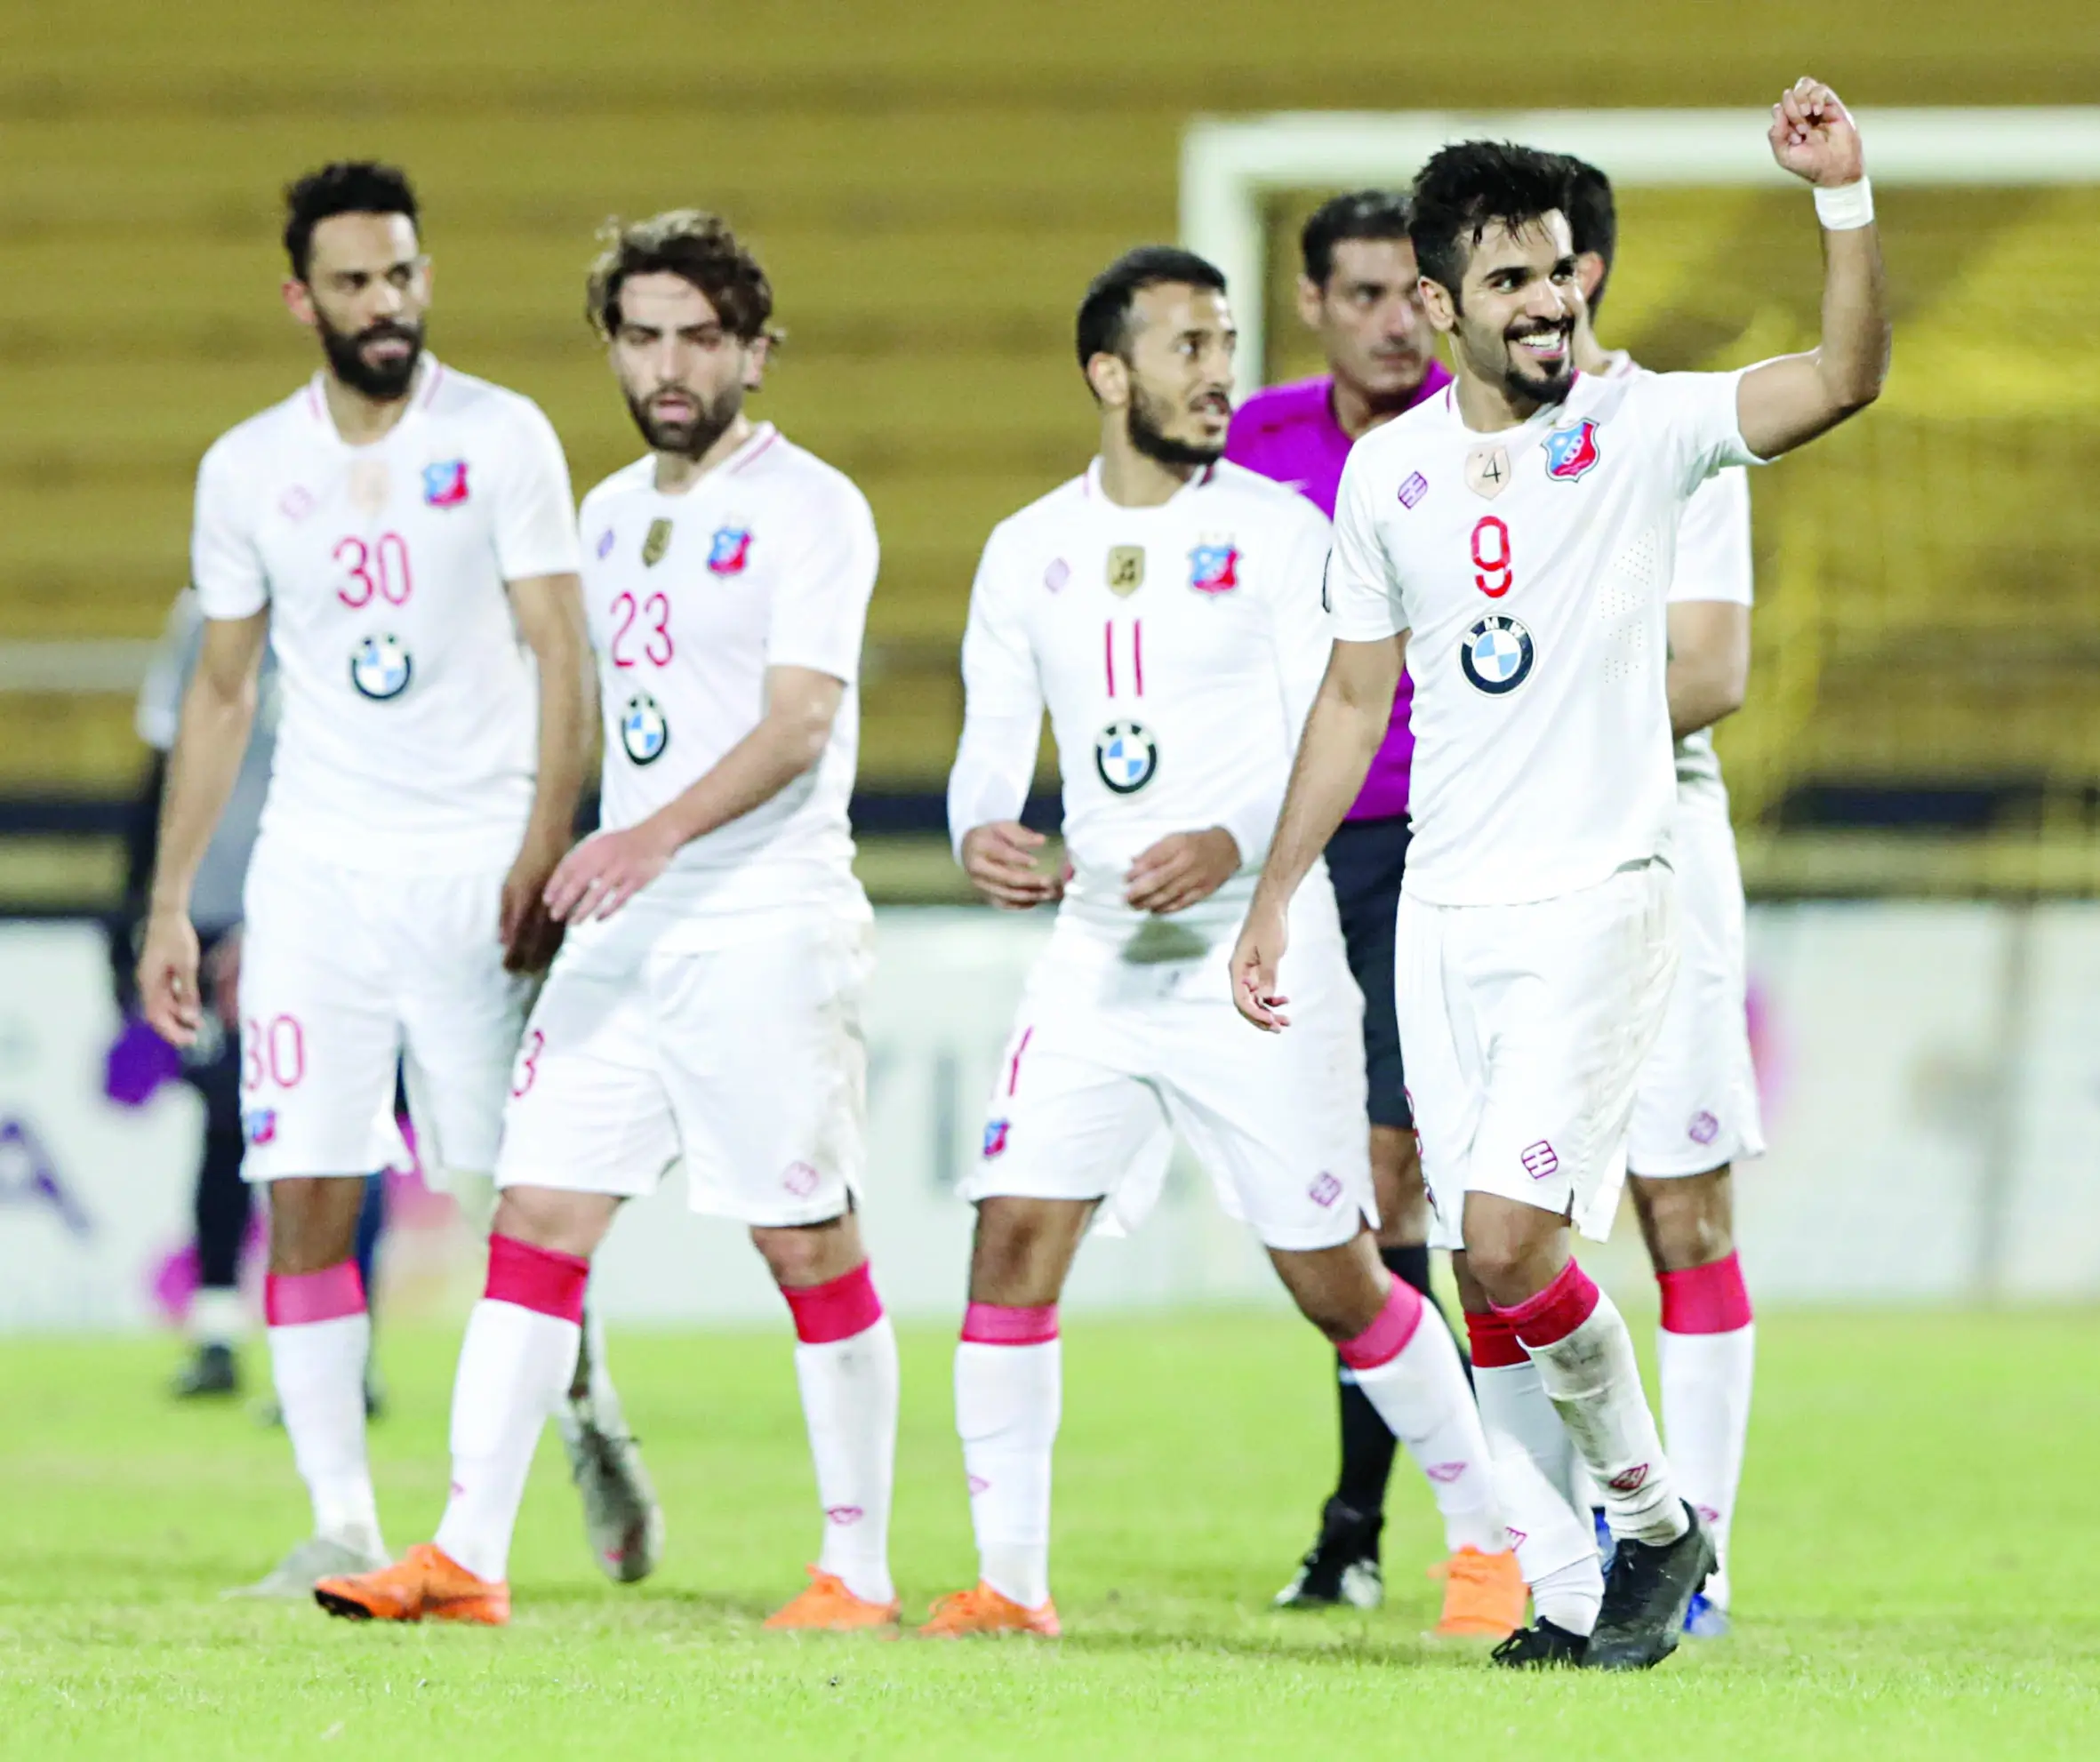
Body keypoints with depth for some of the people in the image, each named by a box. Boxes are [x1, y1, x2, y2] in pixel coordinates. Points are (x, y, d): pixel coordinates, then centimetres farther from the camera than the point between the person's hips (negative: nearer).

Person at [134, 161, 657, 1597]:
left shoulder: (500, 439, -2)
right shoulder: (248, 469, 7)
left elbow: (560, 658, -4)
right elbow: (221, 692, 14)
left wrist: (545, 848, -16)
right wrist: (171, 904, 11)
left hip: (478, 868, -2)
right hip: (314, 871, 2)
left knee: (517, 1195, -2)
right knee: (307, 1199, -5)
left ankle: (590, 1421, 24)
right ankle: (343, 1524, -1)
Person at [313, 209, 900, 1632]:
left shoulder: (810, 510, -7)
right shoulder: (614, 514, 16)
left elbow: (799, 724, -18)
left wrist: (658, 834, -30)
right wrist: (557, 878, 21)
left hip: (769, 930, -7)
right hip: (619, 929, 7)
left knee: (812, 1247, -2)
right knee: (536, 1219, -1)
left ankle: (859, 1569, 8)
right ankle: (468, 1557, -3)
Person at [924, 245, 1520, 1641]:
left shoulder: (1278, 532, -2)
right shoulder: (1028, 554, 9)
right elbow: (993, 747, 6)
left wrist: (1232, 844, -28)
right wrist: (982, 833, -17)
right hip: (1096, 953, 3)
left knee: (1335, 1282, 0)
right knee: (1016, 1236, -10)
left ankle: (1487, 1536, 19)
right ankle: (1010, 1578, -4)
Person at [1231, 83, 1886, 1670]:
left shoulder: (1641, 430, -5)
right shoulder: (1387, 474, 7)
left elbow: (1846, 379, -20)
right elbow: (1355, 702, 16)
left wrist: (1847, 198, -33)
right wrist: (1273, 899, 14)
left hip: (1599, 899, -5)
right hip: (1442, 914, 5)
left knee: (1508, 1243, -15)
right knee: (1487, 1272, 2)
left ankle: (1655, 1509, 7)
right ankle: (1564, 1593, 11)